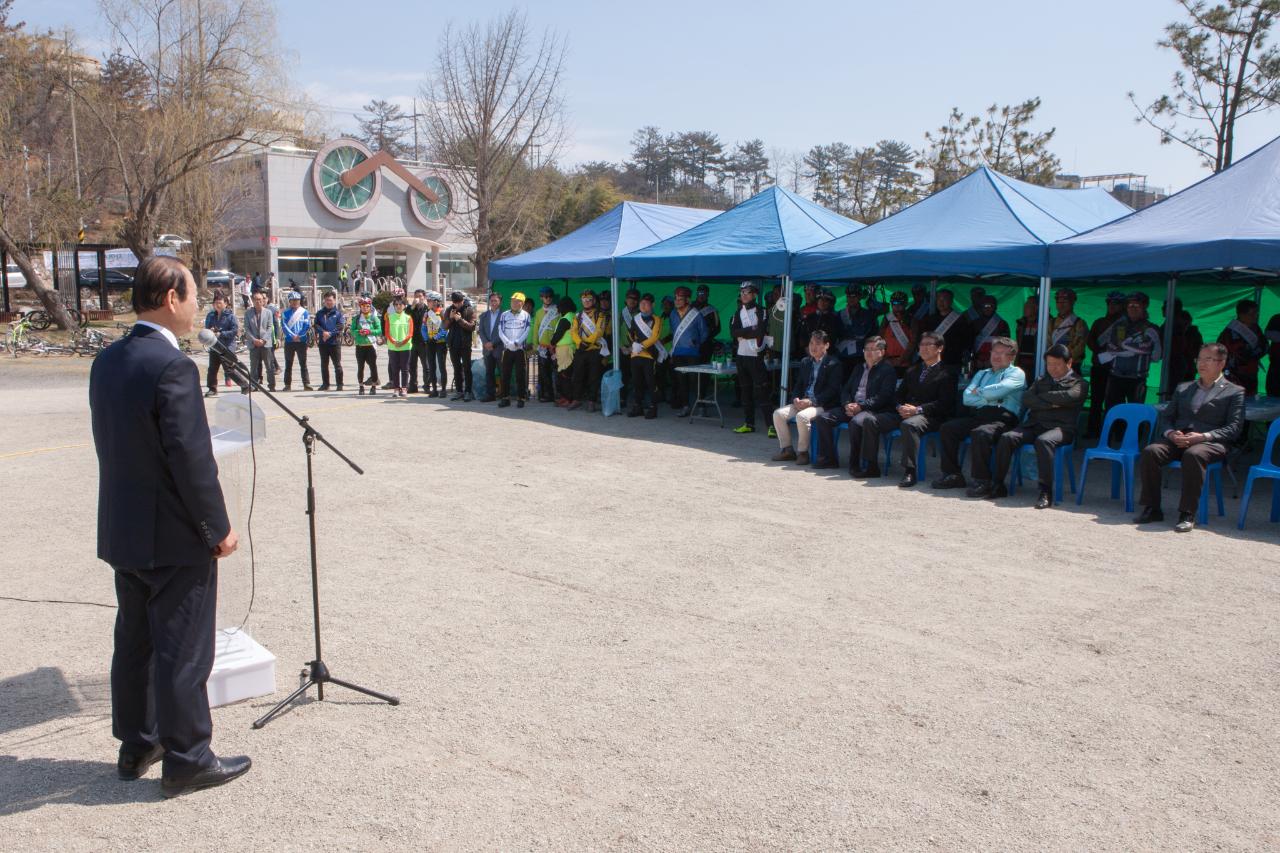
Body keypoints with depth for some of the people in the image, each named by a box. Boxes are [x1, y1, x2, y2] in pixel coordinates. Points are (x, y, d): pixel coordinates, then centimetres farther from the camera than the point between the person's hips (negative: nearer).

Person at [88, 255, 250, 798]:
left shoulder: (106, 361, 5)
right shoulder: (173, 367, -22)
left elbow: (110, 444, 12)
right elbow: (191, 459, -23)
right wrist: (218, 528, -13)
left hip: (122, 531, 9)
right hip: (174, 538, -9)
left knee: (134, 643, 19)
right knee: (183, 652, 3)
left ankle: (136, 746, 34)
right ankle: (186, 761, 16)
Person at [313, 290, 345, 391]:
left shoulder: (338, 313, 2)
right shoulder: (320, 313, 12)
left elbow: (341, 326, -8)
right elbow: (316, 325, 3)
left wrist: (330, 334, -17)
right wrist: (323, 332, -15)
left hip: (335, 342, -4)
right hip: (322, 342, 4)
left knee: (337, 364, -3)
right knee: (324, 365, 10)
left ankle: (340, 384, 2)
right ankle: (325, 384, 19)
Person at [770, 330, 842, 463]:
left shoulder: (833, 364, -4)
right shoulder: (805, 362, 18)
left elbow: (832, 391, -12)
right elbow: (798, 385, 19)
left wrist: (811, 401, -20)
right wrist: (796, 399, -3)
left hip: (822, 405, -7)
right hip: (802, 402, 7)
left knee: (802, 416, -34)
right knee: (778, 414, -12)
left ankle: (802, 452, -17)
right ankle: (787, 449, -2)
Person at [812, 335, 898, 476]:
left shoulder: (888, 370, -2)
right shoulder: (859, 367, 22)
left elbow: (883, 397, -13)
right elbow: (845, 390, 19)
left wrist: (860, 406, -21)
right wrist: (847, 404, -3)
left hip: (874, 411, -8)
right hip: (851, 407, 8)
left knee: (856, 422, -38)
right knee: (823, 418, -8)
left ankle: (855, 463, -25)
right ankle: (829, 458, -1)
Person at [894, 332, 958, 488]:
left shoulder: (947, 372, 5)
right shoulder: (912, 371, 27)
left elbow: (945, 403, -7)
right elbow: (899, 395, 22)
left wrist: (918, 410, -17)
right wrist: (901, 407, -3)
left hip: (931, 417, -6)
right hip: (906, 413, 7)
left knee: (909, 424, -40)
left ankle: (909, 472, -39)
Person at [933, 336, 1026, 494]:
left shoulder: (1016, 373, 7)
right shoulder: (982, 373, 26)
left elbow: (998, 391, -15)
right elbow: (966, 398, 10)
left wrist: (978, 391, 2)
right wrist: (989, 397, -4)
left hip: (1001, 419, -6)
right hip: (977, 416, 7)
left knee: (980, 433, -35)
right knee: (947, 428, -12)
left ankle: (982, 480, -26)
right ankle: (952, 475, -7)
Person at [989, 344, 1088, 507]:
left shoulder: (1079, 383, 10)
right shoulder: (1041, 381, 25)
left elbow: (1069, 396, -13)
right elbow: (1026, 400, 8)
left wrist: (1042, 396, -1)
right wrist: (1051, 404, -5)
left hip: (1060, 428, -5)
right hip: (1034, 425, 5)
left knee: (1043, 441, -38)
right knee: (1006, 438, -22)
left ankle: (1046, 492, -35)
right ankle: (998, 484, -15)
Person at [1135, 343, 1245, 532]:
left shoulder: (1235, 392, 13)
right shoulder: (1183, 389, 27)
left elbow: (1234, 428, 1)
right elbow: (1166, 418, 21)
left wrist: (1203, 436, -15)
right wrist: (1171, 433, -3)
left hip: (1209, 443, -4)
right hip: (1177, 440, 4)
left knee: (1193, 455, -39)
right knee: (1150, 451, -27)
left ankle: (1188, 514, -32)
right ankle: (1152, 508, -21)